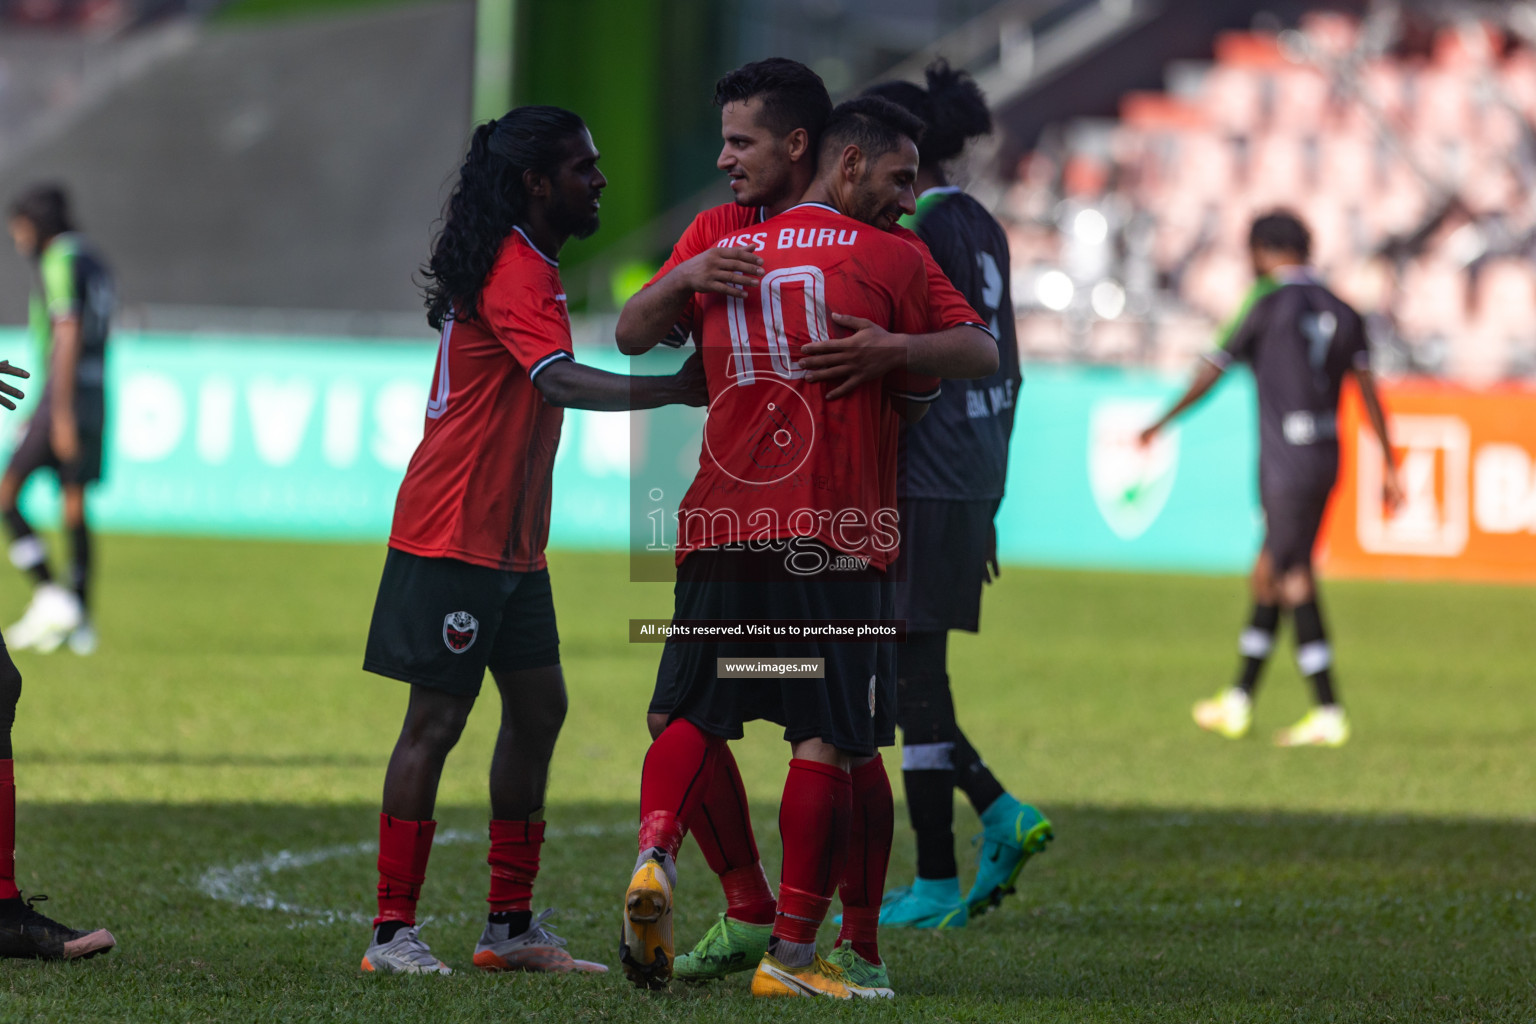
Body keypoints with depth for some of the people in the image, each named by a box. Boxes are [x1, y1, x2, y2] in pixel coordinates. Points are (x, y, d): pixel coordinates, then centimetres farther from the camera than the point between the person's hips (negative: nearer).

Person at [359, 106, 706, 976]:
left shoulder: (531, 267, 15)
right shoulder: (513, 274, -17)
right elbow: (562, 382, -32)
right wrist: (677, 389, -38)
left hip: (512, 541, 10)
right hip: (454, 535, -10)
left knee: (538, 708, 9)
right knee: (438, 719, -7)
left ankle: (512, 926, 15)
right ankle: (394, 931, -3)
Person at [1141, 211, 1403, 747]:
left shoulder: (1269, 302, -6)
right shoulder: (1340, 311, 11)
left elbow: (1214, 371, -2)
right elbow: (1367, 388, 5)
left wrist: (1161, 423, 10)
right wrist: (1389, 466, 5)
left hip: (1286, 460, -7)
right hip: (1325, 456, 7)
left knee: (1294, 582, -5)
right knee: (1270, 572, 16)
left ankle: (1329, 714, -8)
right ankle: (1238, 701, 24)